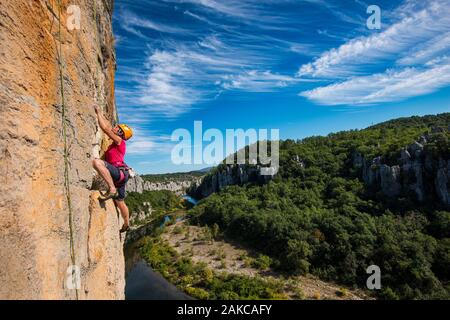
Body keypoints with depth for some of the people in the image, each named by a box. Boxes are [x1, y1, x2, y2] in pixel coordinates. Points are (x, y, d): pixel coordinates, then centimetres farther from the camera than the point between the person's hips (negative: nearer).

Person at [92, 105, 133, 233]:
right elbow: (108, 127, 31)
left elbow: (105, 128, -8)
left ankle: (112, 189, -34)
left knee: (97, 162, -31)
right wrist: (100, 114, 32)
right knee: (120, 202, 19)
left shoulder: (119, 141, -1)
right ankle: (126, 224, 34)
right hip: (119, 176, 10)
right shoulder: (116, 143, 22)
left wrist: (98, 111, 1)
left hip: (120, 173, -10)